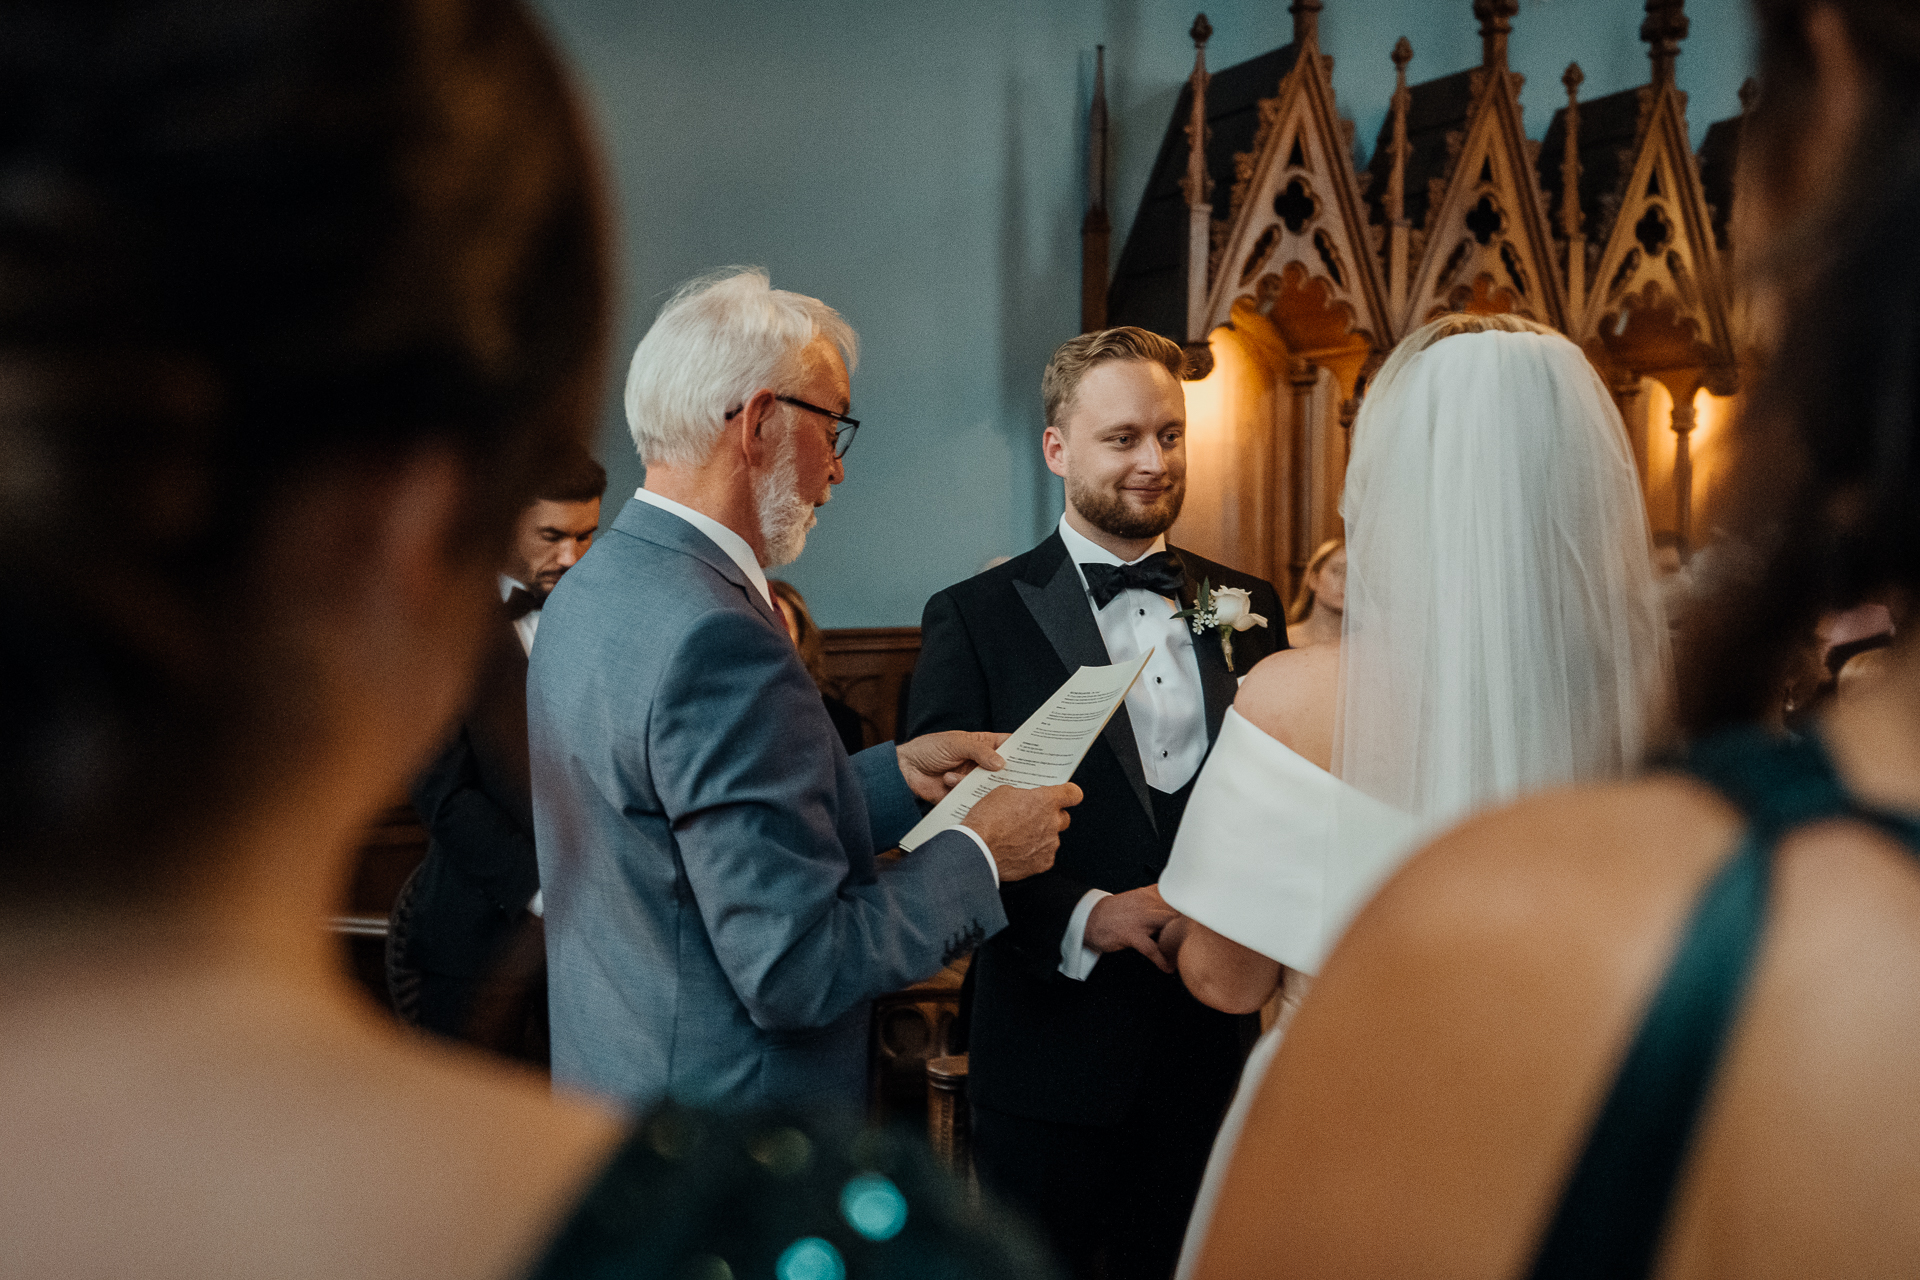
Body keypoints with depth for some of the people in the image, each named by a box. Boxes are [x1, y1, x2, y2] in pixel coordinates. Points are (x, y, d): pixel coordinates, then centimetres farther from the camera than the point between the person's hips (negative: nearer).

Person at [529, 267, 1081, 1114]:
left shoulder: (590, 588, 5)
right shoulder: (715, 639, -26)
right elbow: (797, 969, -25)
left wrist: (895, 772, 10)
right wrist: (976, 855, -12)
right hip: (722, 1124, -9)